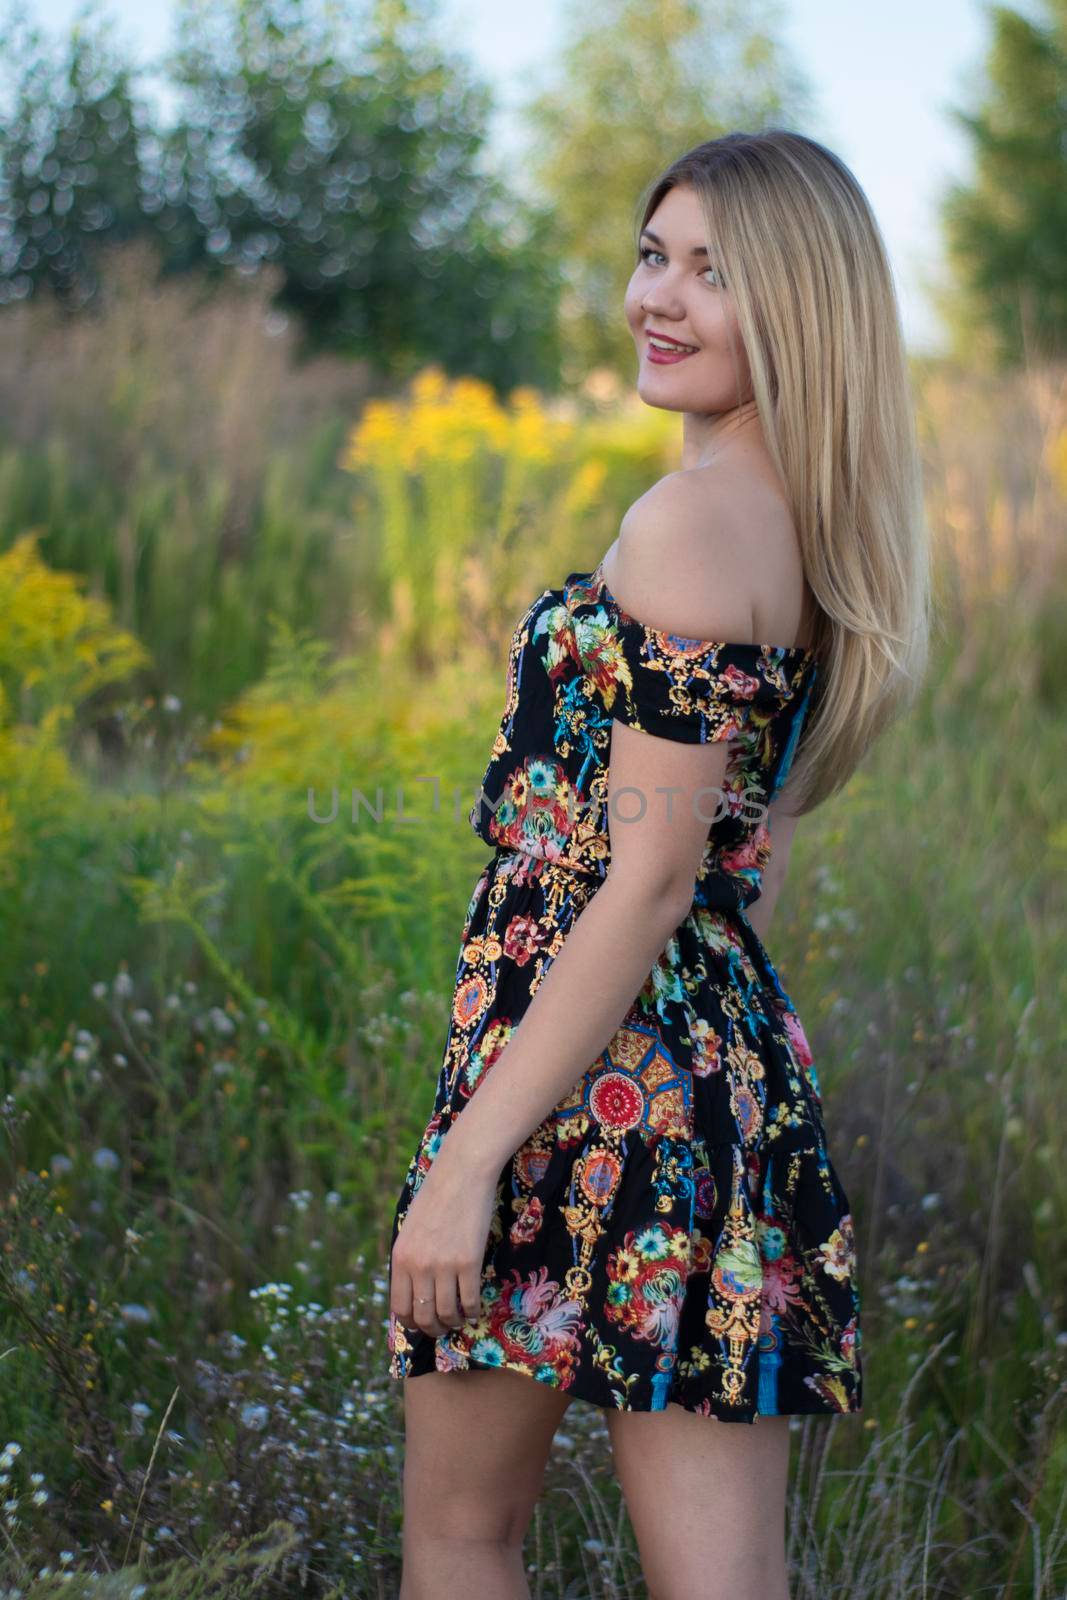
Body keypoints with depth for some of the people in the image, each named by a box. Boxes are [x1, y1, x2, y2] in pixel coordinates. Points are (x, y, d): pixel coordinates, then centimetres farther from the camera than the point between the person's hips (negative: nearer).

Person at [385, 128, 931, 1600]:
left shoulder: (694, 515, -15)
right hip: (742, 1071, 9)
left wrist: (467, 1156, -19)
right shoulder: (816, 527, 13)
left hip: (595, 1058, -8)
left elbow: (651, 877, -19)